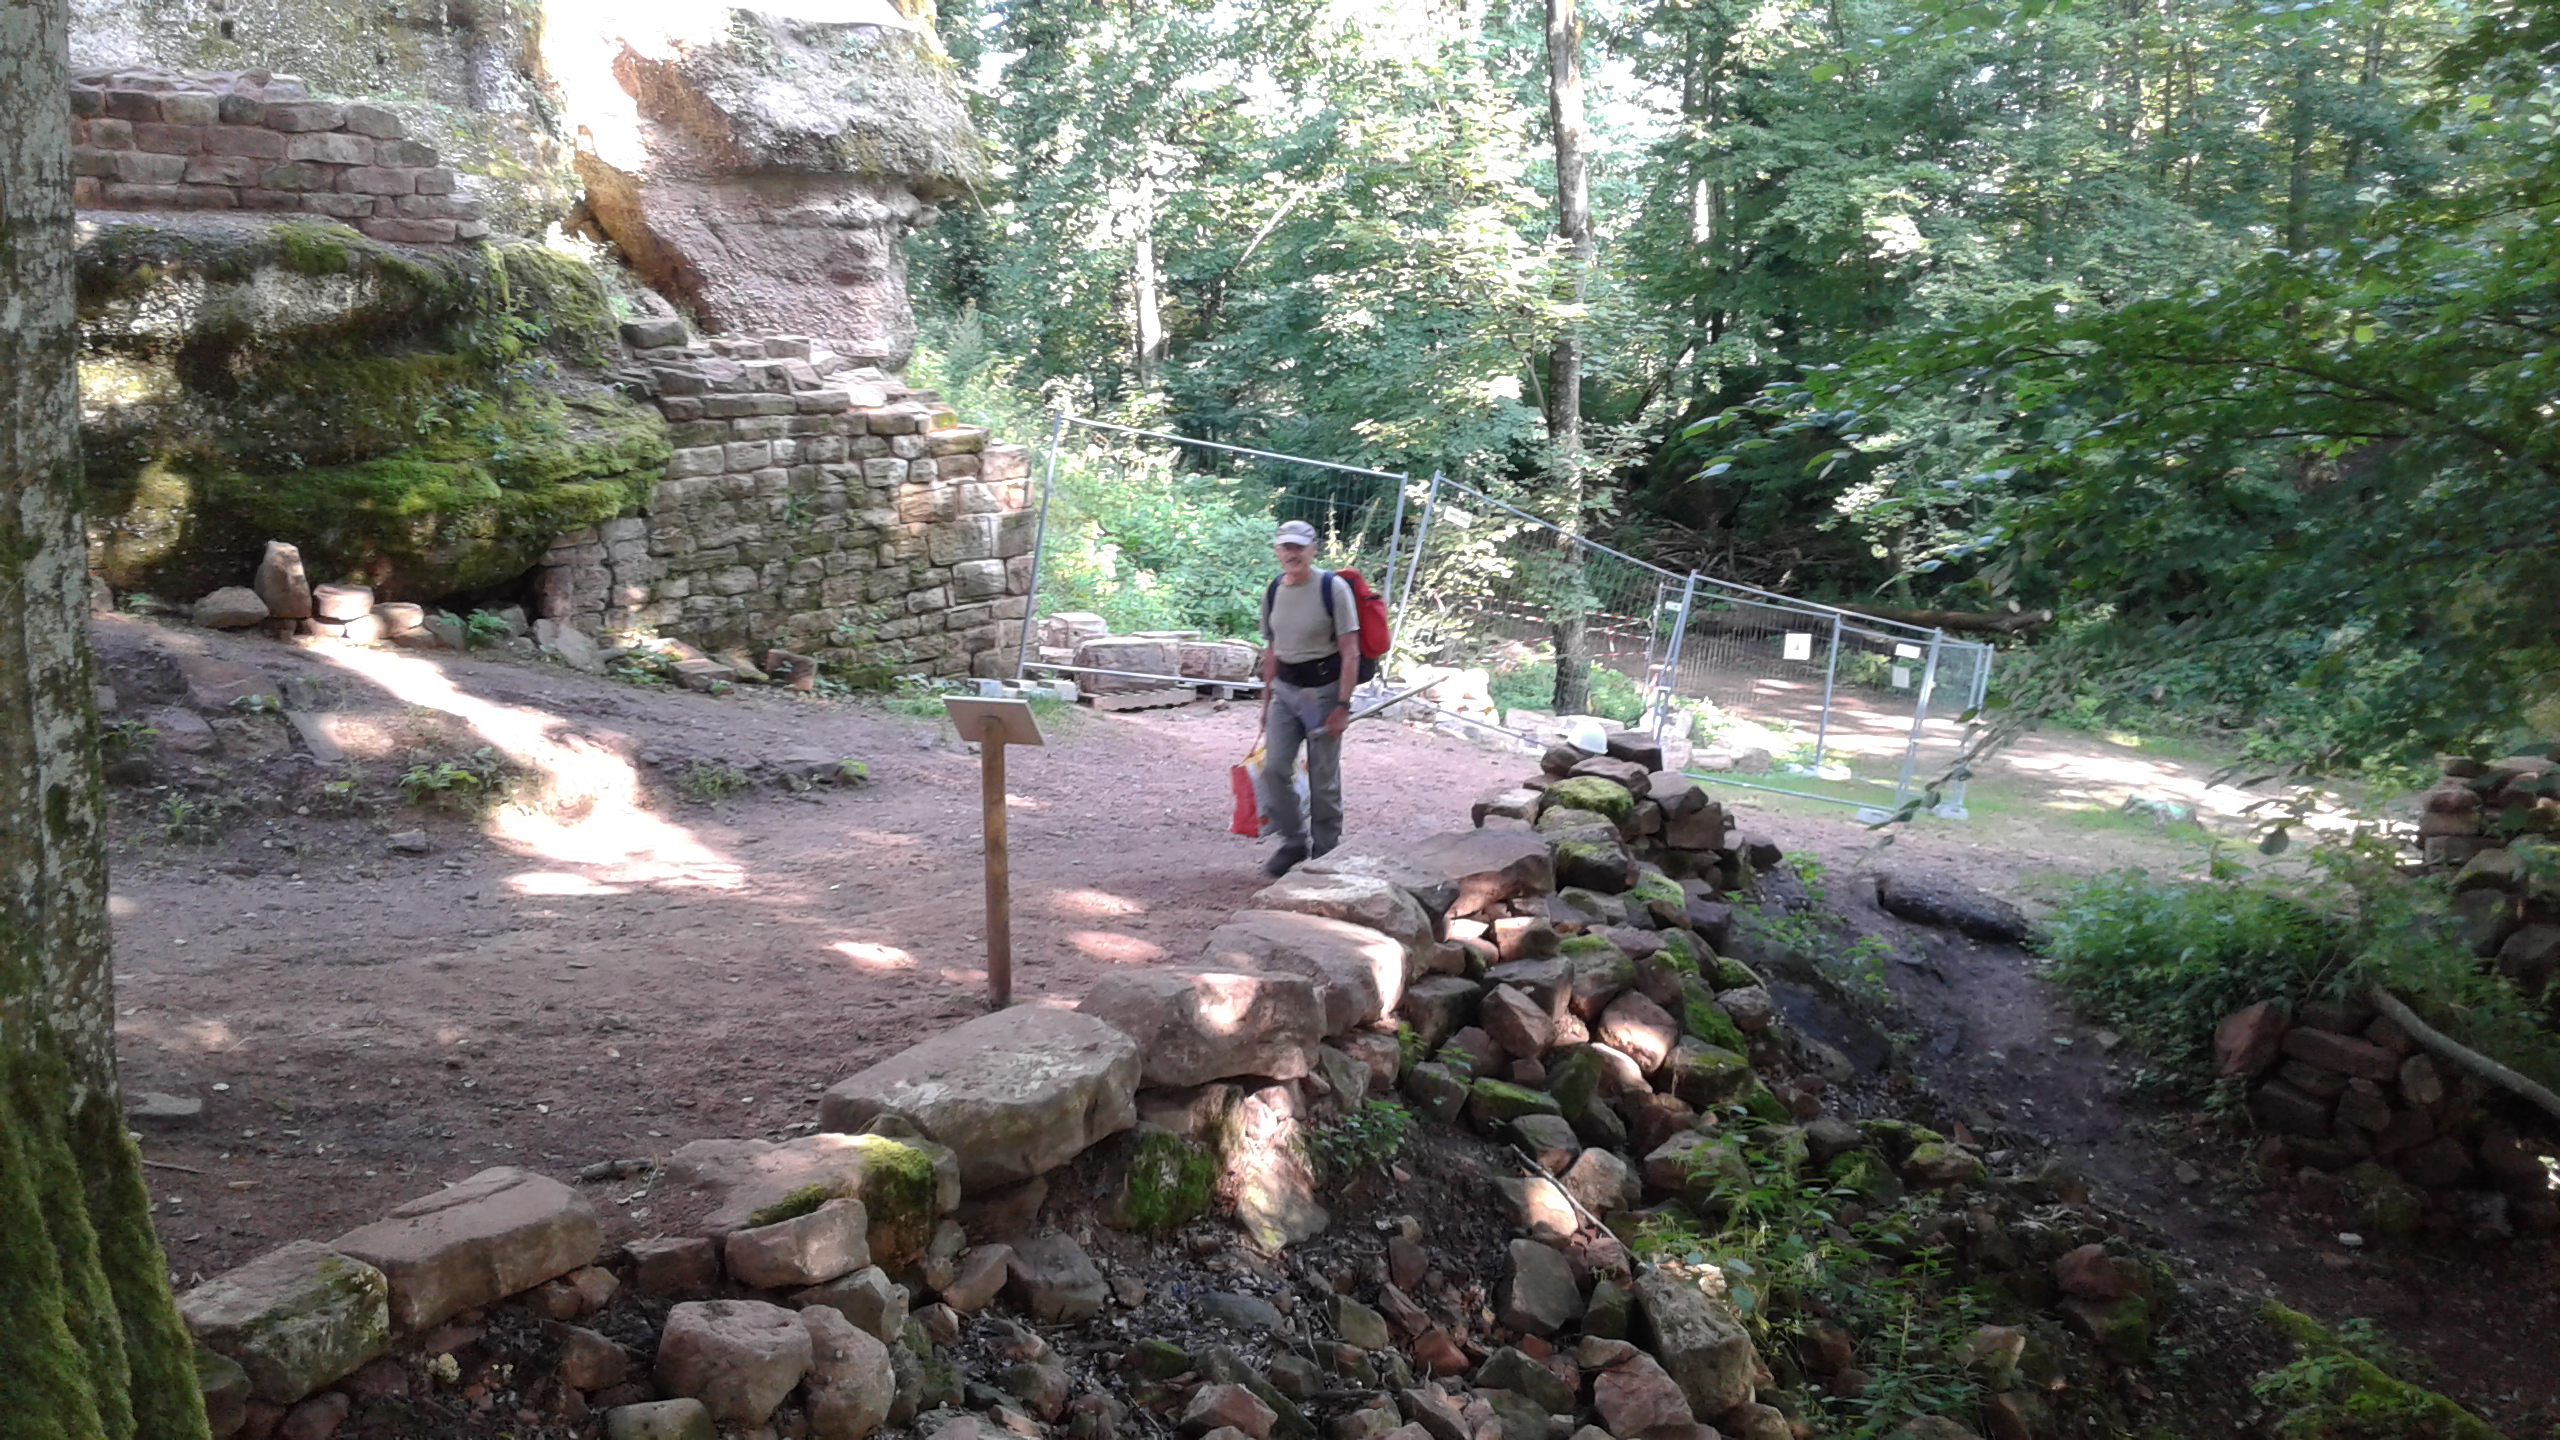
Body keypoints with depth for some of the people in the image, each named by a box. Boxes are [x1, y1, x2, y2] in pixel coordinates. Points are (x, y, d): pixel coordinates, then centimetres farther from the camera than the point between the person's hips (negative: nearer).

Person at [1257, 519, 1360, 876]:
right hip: (1285, 690, 5)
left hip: (1323, 689, -5)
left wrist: (1342, 706, -17)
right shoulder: (1272, 592, 6)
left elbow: (1350, 652, -13)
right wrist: (1267, 699, 15)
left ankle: (1325, 852, 15)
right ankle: (1293, 841, 13)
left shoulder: (1333, 588, -11)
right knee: (1274, 768, -5)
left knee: (1323, 778, 1)